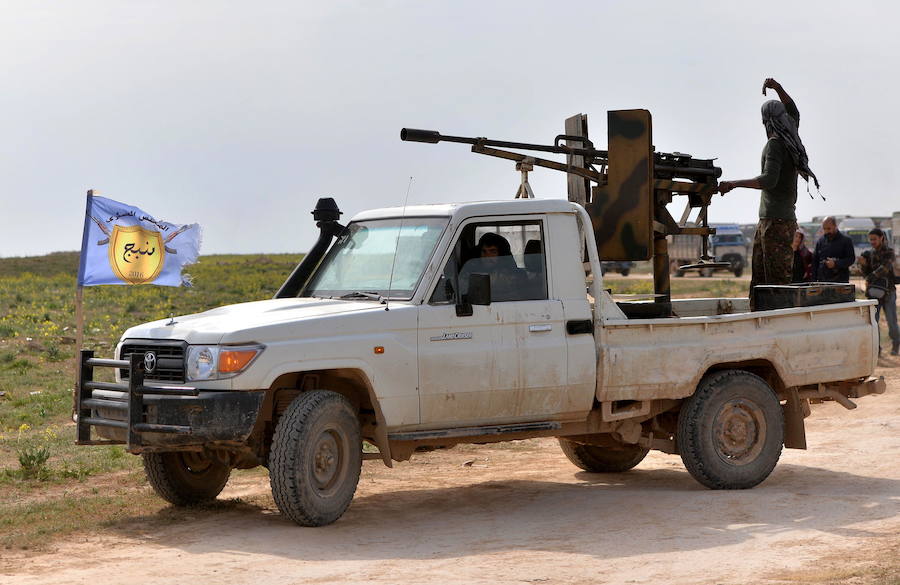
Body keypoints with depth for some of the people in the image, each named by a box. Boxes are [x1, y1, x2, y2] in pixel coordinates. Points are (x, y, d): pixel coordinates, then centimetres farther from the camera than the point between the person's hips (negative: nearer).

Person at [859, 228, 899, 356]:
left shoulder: (889, 252, -6)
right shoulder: (870, 253, 9)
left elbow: (885, 268, -22)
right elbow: (866, 273, 7)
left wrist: (869, 279, -25)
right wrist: (863, 264, -12)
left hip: (888, 292, -4)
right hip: (874, 292, 4)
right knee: (872, 321, -8)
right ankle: (875, 349, -2)